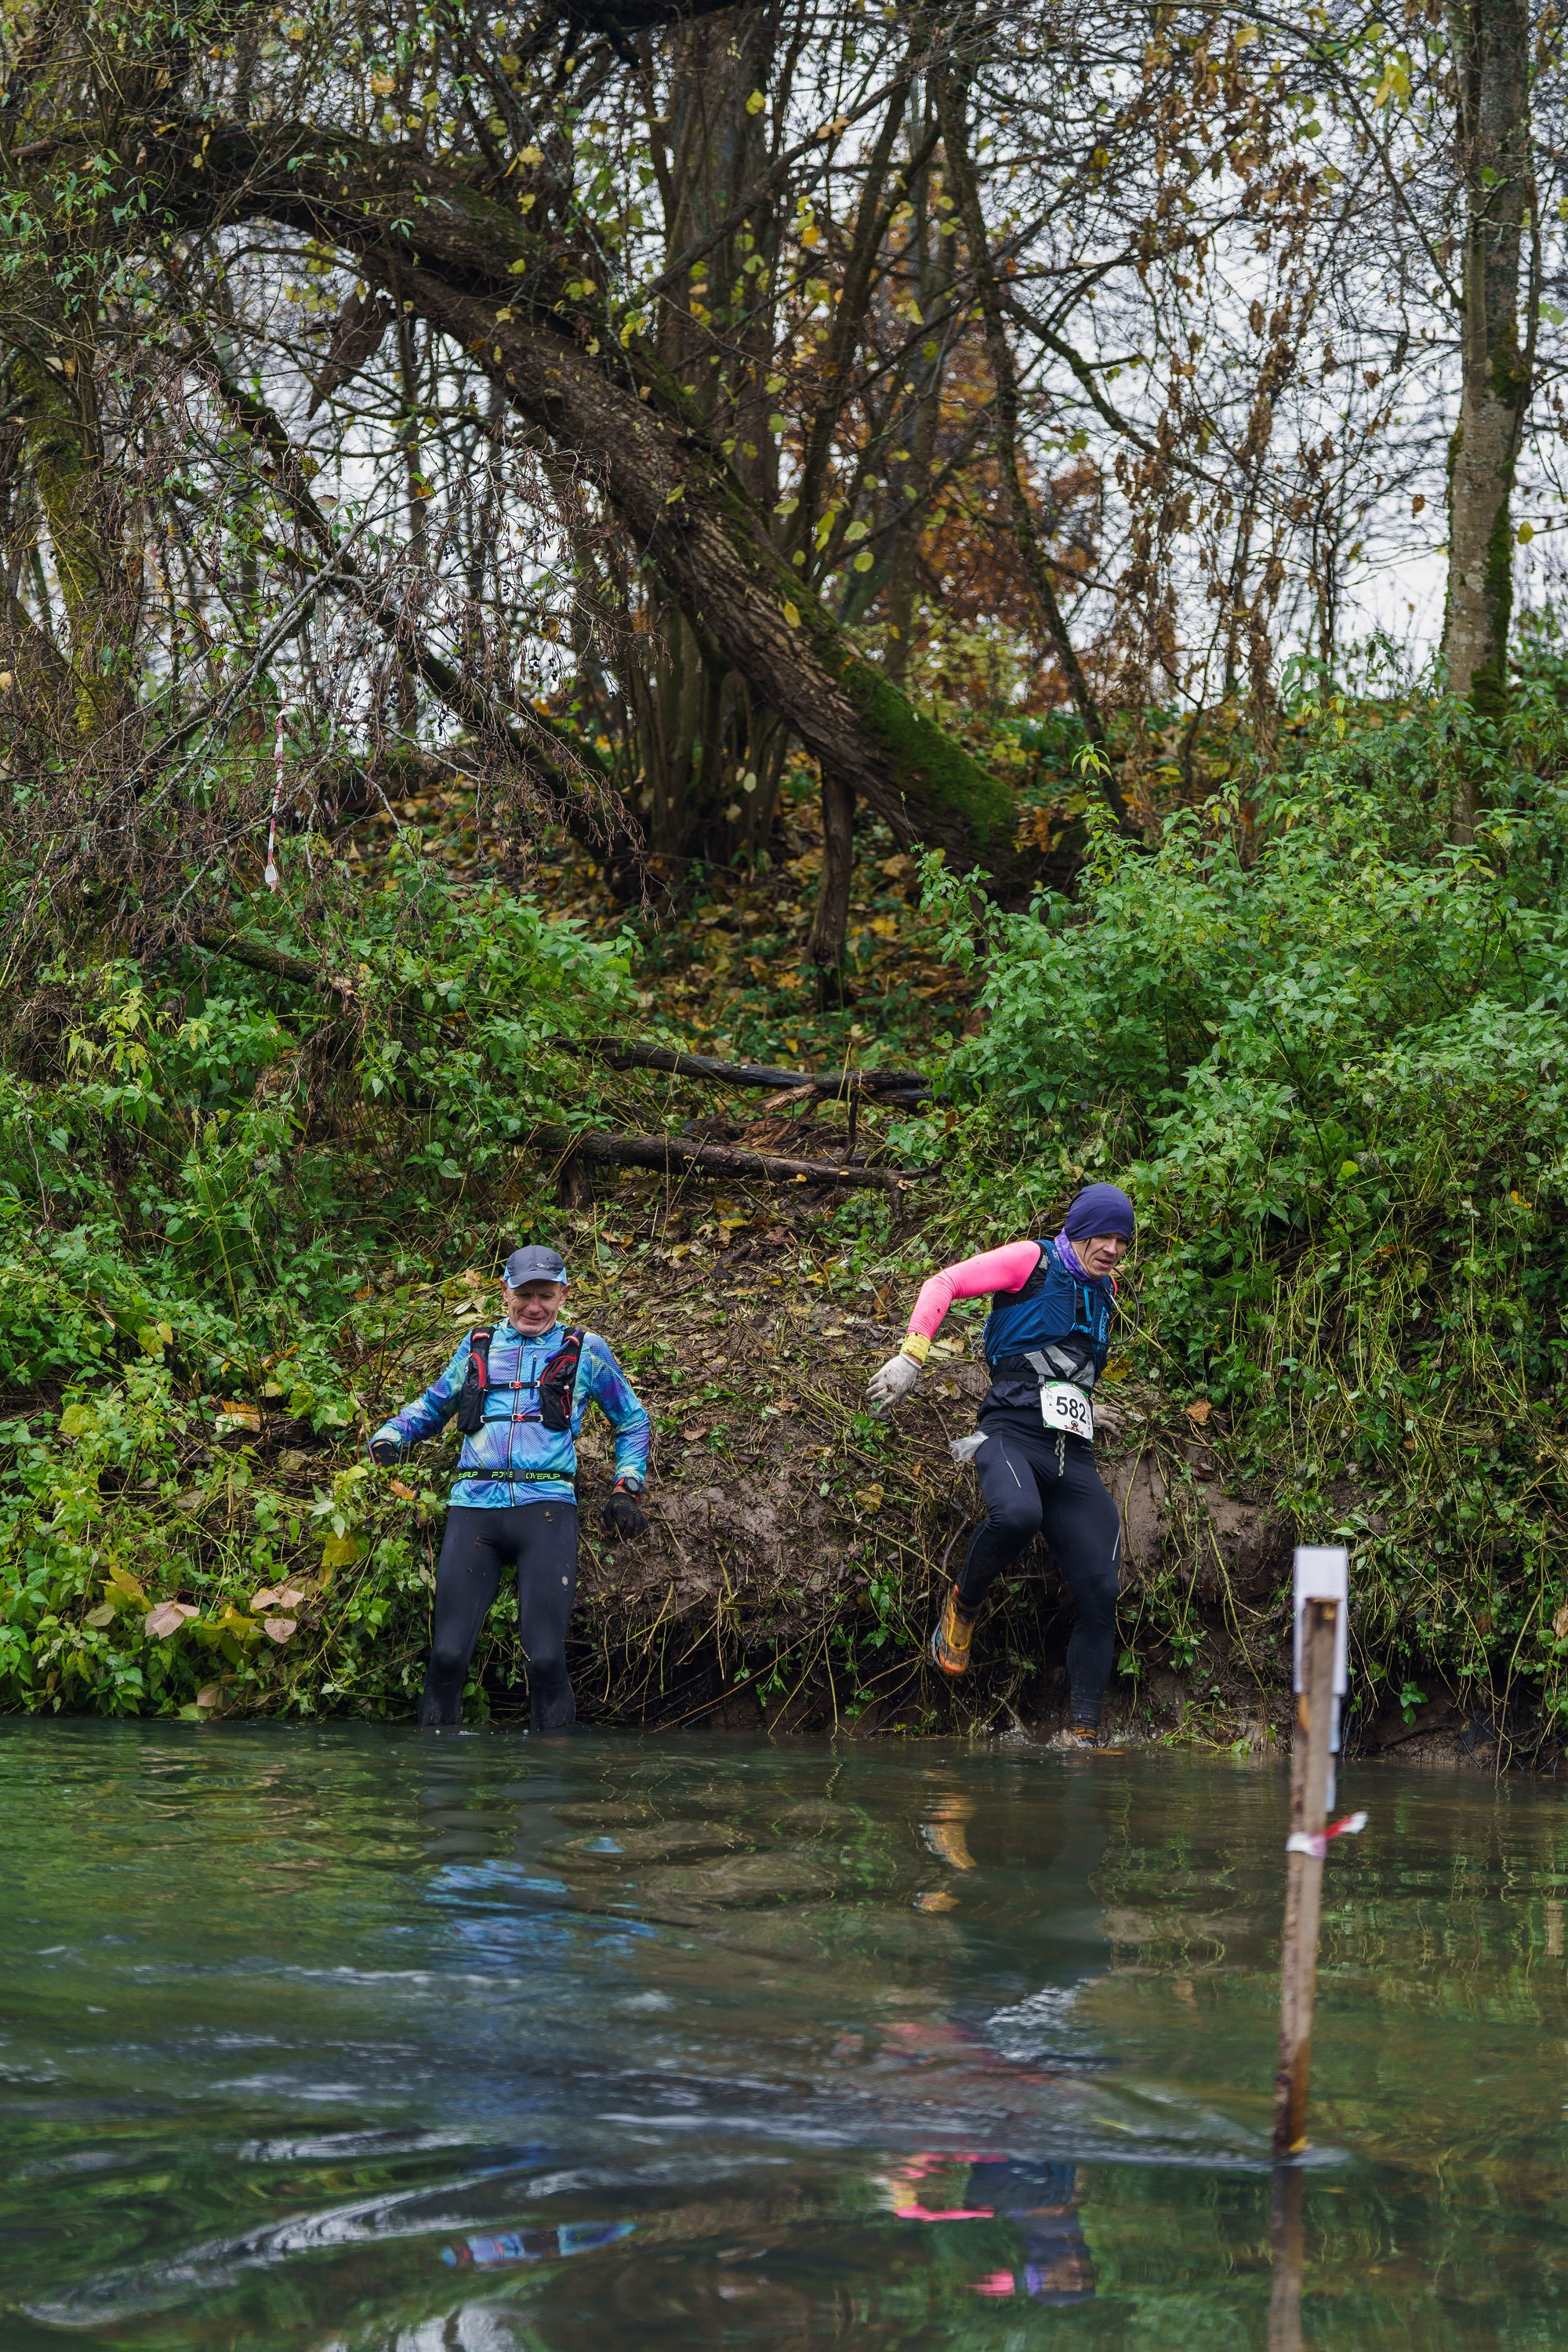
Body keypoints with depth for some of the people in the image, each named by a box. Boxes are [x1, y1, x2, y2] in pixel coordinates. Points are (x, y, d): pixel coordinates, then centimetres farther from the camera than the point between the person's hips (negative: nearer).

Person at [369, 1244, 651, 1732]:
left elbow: (632, 1422, 26)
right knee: (447, 1655, -9)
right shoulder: (477, 1349, 22)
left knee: (546, 1658, -15)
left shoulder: (585, 1352, 17)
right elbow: (431, 1406, 32)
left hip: (545, 1506, -2)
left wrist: (626, 1491, 14)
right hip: (474, 1505, 2)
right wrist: (389, 1435, 11)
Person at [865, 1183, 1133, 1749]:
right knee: (1018, 1514, -40)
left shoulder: (1103, 1292, 22)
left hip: (1073, 1460, 6)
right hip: (1012, 1436, -6)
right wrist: (911, 1356, -15)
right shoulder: (1034, 1262, 3)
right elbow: (944, 1283, -4)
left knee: (1100, 1595, -6)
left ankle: (1083, 1733, 1)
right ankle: (962, 1606, -11)